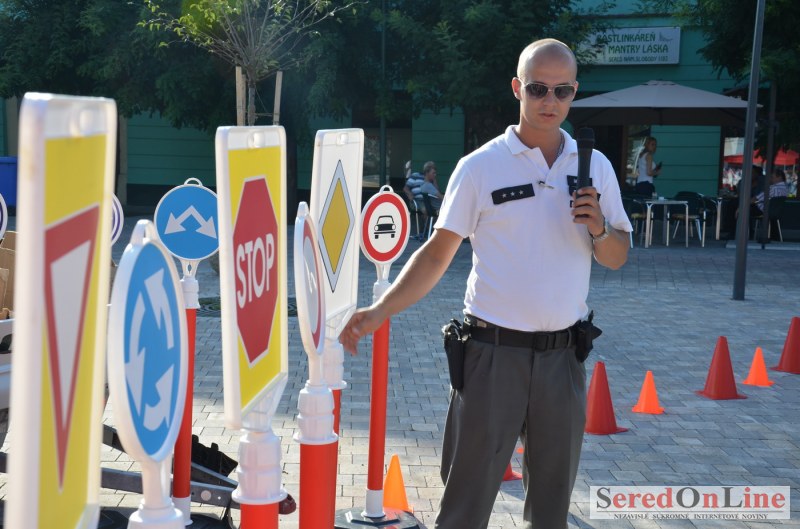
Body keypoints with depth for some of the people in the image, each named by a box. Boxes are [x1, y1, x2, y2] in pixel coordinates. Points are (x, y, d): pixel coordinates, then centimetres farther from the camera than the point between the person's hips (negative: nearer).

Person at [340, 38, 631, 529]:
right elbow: (437, 253, -3)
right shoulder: (480, 166, -4)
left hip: (563, 354, 3)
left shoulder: (595, 166, 5)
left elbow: (617, 258, 10)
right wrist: (381, 311, -15)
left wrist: (599, 229, -12)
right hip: (493, 352, -3)